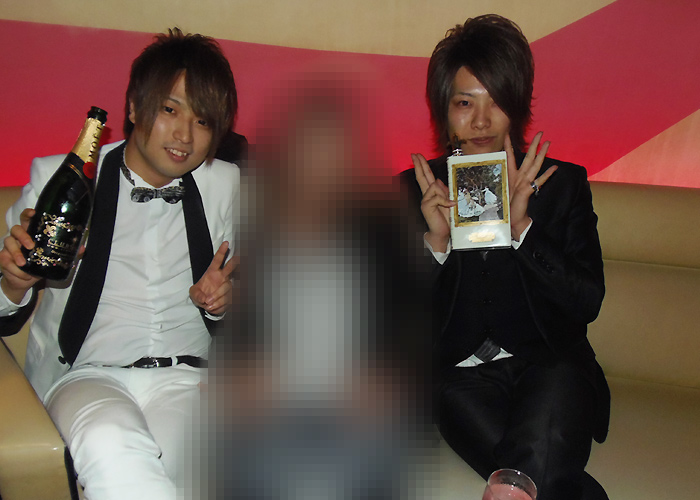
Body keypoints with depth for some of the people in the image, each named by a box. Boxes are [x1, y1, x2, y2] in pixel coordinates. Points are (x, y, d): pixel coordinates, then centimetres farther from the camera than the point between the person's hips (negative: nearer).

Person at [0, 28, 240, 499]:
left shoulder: (226, 184, 13)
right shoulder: (57, 176, 4)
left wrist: (221, 301, 0)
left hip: (187, 376, 2)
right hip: (88, 372, -1)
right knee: (110, 446, -37)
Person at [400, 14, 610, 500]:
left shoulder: (562, 182, 7)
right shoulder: (413, 190, 5)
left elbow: (588, 303, -3)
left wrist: (521, 226, -14)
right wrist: (436, 240, -14)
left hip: (550, 363, 0)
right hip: (461, 374, 1)